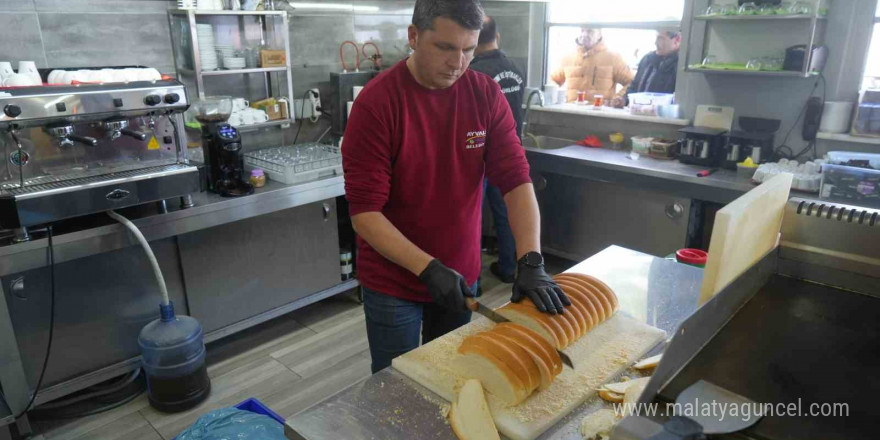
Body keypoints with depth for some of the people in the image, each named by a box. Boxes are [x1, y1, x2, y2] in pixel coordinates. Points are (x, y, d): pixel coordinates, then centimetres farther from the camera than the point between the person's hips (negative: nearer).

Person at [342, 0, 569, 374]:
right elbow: (364, 212, -19)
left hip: (461, 275, 4)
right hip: (393, 281, -3)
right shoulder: (376, 102, -18)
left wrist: (531, 262, -22)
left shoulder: (486, 95, -6)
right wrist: (428, 269, -25)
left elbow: (516, 179, -10)